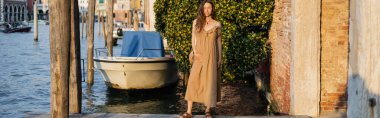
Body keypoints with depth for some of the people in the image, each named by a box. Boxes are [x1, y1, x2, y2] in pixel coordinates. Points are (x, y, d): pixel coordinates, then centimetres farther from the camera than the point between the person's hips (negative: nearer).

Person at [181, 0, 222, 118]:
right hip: (199, 56, 1)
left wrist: (219, 58, 4)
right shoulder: (196, 22, 6)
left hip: (211, 56, 0)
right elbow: (193, 39, 5)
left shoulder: (217, 24, 4)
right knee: (193, 81, -5)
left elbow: (219, 42, 7)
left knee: (210, 81, 1)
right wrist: (195, 51, -10)